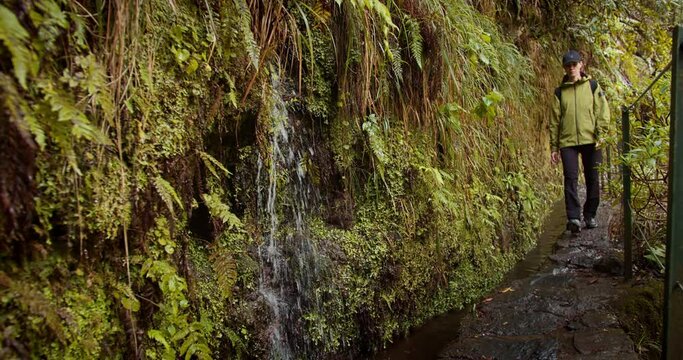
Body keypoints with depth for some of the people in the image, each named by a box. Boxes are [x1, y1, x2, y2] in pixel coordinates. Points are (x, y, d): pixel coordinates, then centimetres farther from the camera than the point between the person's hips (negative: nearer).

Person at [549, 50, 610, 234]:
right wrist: (554, 147, 6)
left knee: (593, 179, 5)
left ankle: (590, 215, 19)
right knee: (571, 178, -12)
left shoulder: (592, 86, 9)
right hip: (567, 142, 0)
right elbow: (554, 120, 10)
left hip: (590, 141, 0)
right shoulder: (560, 91, 11)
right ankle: (573, 217, -16)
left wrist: (601, 134, -9)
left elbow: (603, 111, 3)